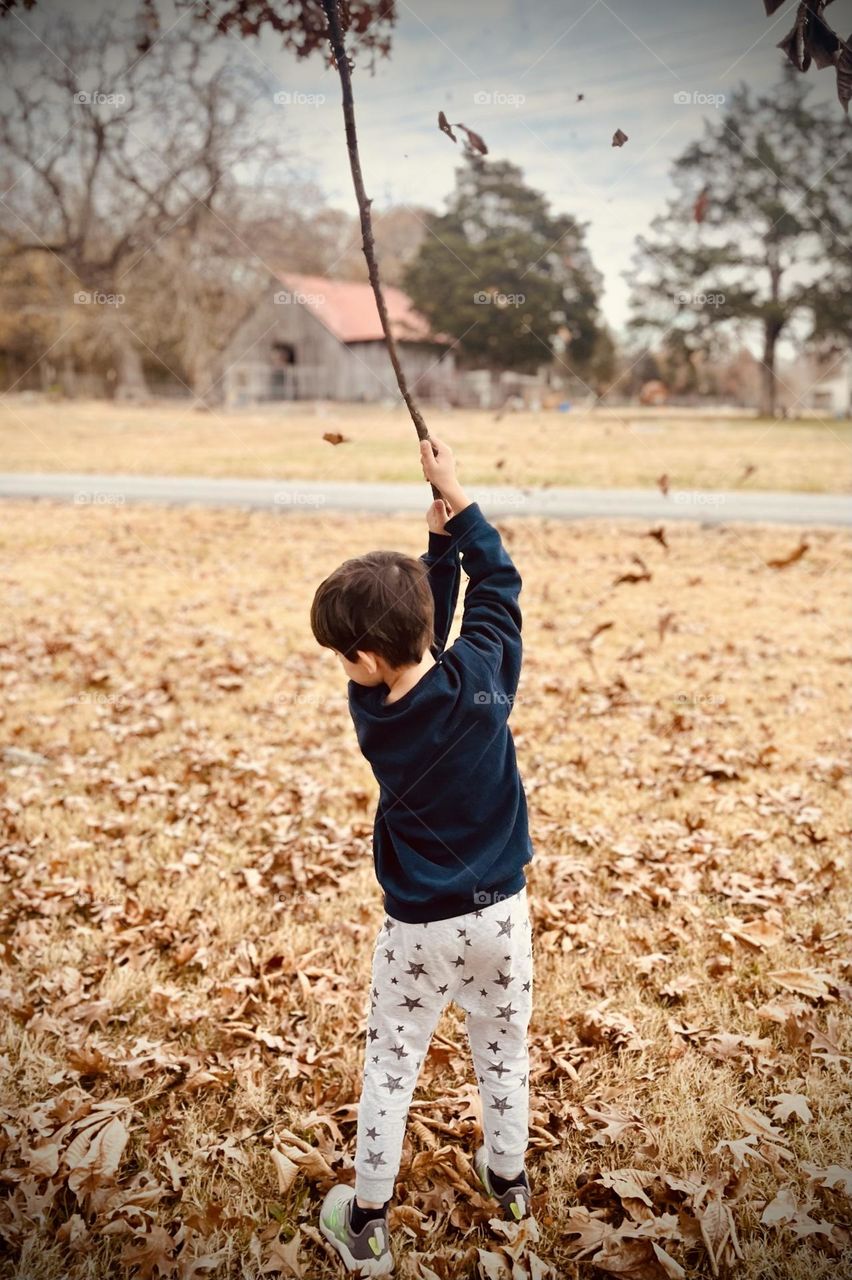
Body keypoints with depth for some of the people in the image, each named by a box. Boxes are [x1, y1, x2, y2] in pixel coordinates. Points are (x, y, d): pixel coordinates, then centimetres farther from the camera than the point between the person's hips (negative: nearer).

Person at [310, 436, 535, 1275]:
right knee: (504, 1049, 22)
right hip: (500, 911, 2)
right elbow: (497, 582, -3)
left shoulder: (371, 712, -18)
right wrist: (455, 499, 2)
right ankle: (507, 1177, 44)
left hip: (419, 926, -2)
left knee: (390, 1066, 14)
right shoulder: (481, 673, -19)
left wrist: (437, 540, -1)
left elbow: (419, 650, 0)